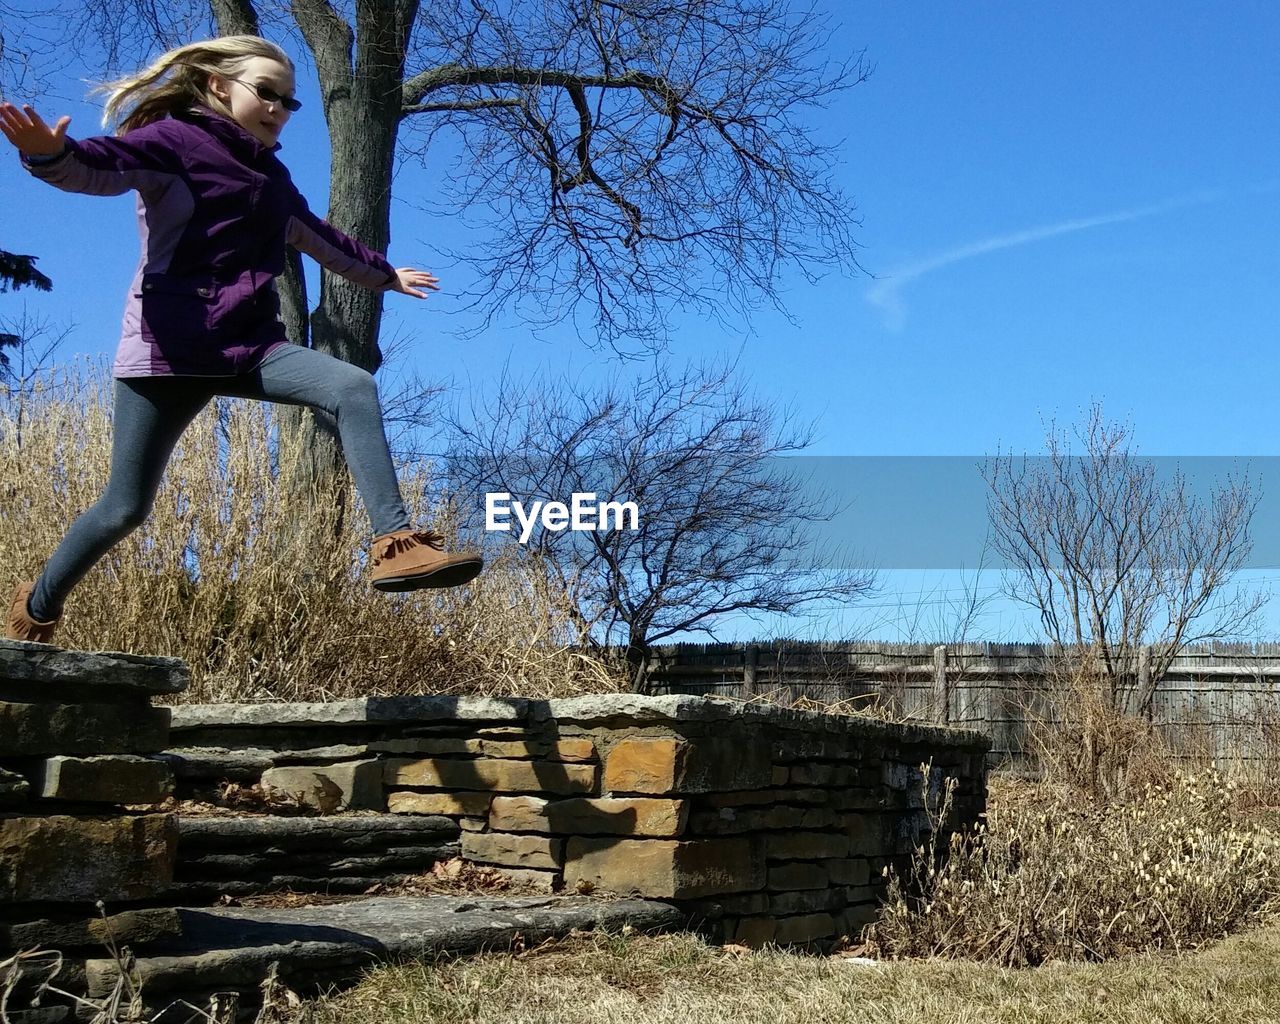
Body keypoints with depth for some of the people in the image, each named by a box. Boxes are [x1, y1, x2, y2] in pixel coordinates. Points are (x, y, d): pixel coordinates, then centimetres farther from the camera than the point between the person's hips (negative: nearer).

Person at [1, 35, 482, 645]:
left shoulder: (272, 177, 21)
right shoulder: (174, 139, -2)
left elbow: (321, 238, 40)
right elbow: (97, 168, -22)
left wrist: (383, 274, 53)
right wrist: (49, 154, -46)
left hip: (252, 344, 6)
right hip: (173, 346, -6)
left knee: (354, 388, -20)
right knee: (125, 508, -2)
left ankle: (395, 544, -29)